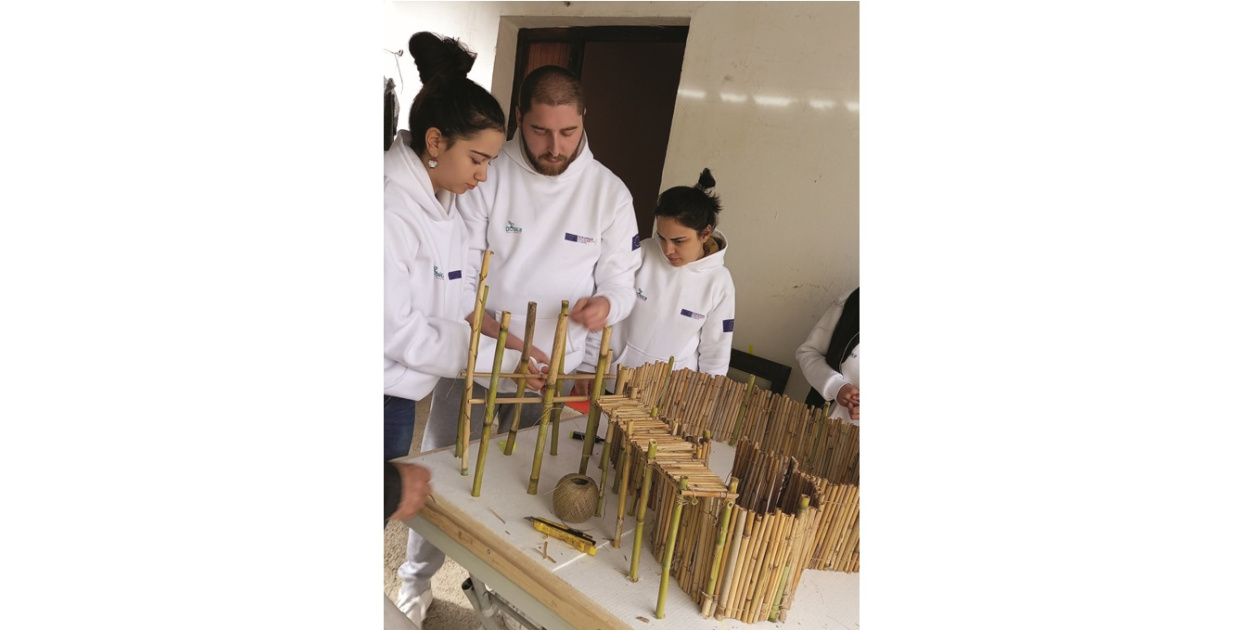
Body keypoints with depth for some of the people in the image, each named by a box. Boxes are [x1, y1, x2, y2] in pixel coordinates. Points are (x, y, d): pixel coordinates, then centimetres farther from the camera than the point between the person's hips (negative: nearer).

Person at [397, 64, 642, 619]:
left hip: (560, 371, 2)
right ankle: (417, 575, 41)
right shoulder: (487, 176, -8)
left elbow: (620, 277, 1)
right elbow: (456, 275, -8)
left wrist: (606, 303, -23)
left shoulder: (610, 192, -3)